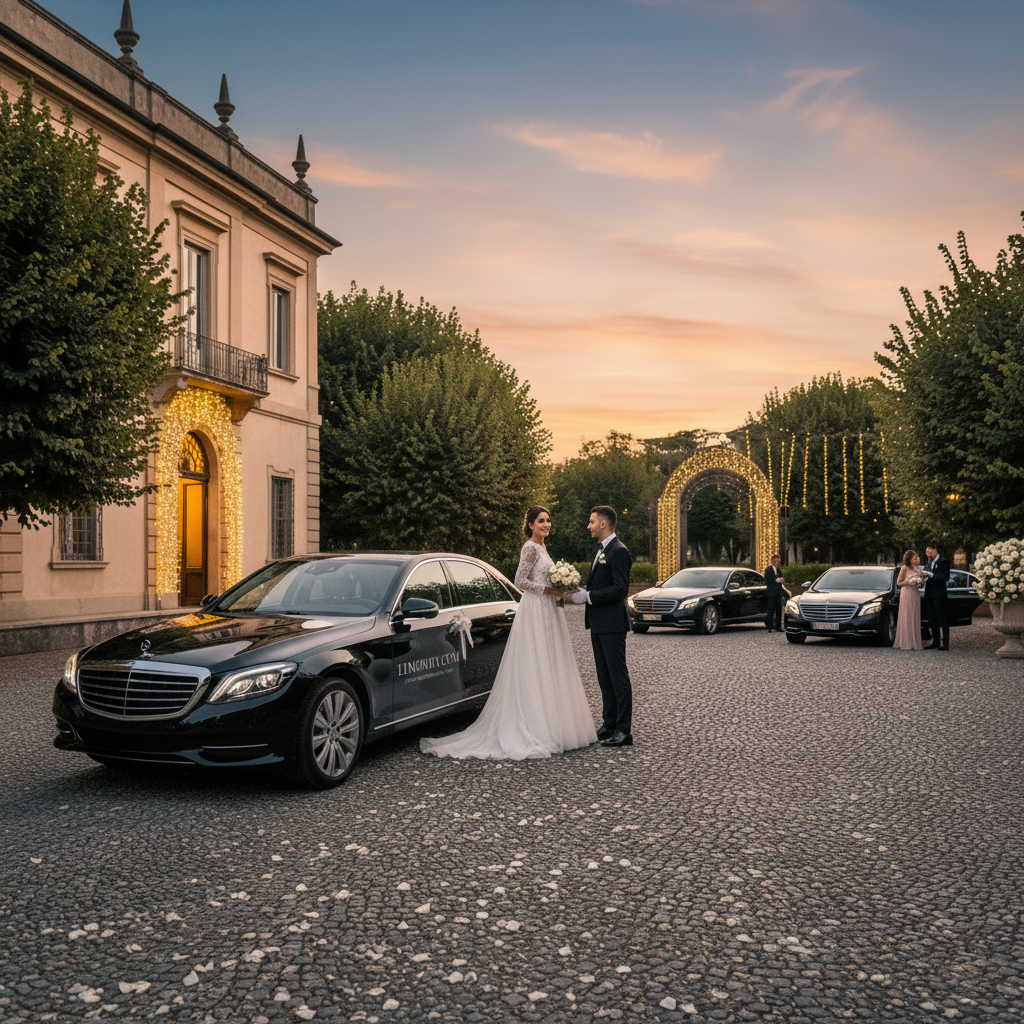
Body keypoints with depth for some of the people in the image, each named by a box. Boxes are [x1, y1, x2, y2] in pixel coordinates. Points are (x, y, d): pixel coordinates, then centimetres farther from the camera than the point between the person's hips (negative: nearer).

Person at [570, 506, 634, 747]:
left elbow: (620, 589, -21)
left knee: (619, 677, -5)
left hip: (612, 625, -10)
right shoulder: (602, 551, 18)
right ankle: (609, 725, 23)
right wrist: (584, 590, 6)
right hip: (598, 624, 10)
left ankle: (624, 731, -1)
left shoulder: (619, 551, -14)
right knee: (605, 678, 15)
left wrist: (588, 597, -20)